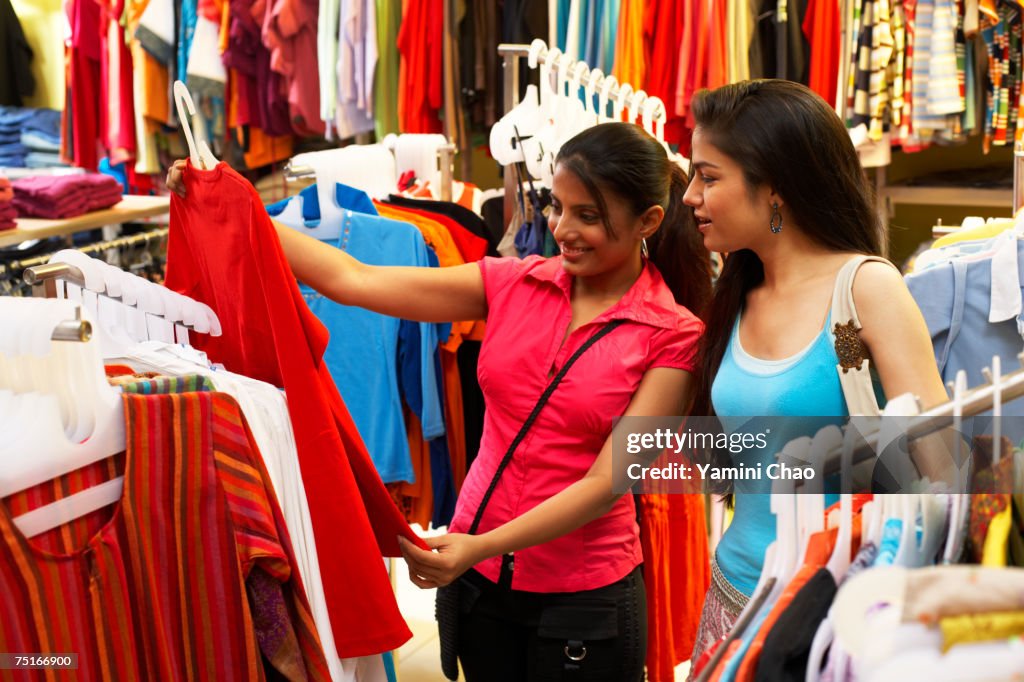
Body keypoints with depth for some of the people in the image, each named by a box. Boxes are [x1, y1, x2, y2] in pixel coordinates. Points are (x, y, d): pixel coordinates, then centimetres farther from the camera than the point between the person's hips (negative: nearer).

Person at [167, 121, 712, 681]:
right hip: (480, 577, 3)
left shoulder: (673, 336, -10)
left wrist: (483, 546, -26)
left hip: (584, 595, -3)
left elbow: (608, 479, -16)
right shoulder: (513, 284, -2)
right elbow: (352, 280, -7)